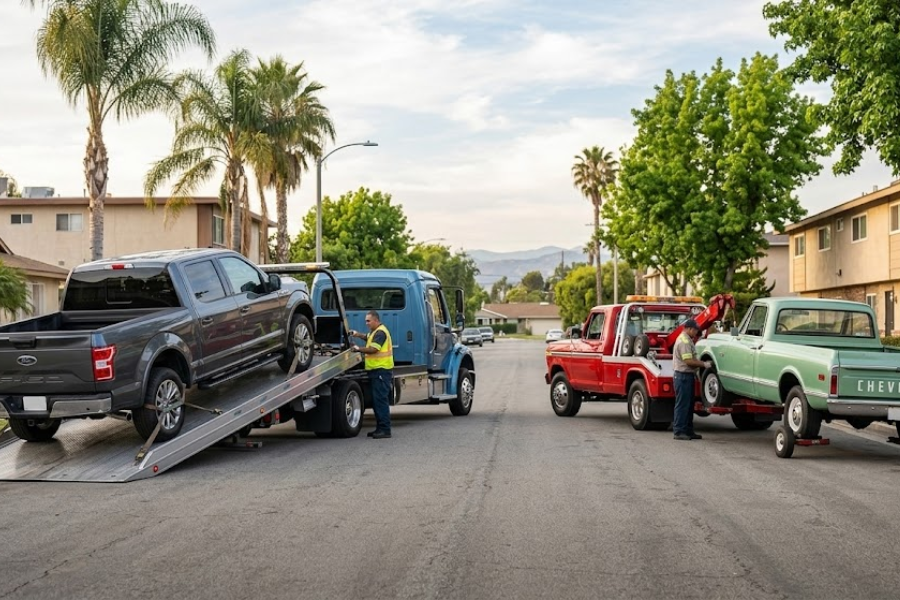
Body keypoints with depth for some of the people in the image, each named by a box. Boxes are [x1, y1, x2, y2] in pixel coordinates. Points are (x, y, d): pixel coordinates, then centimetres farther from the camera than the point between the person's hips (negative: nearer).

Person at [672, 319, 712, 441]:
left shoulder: (686, 340, 17)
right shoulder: (684, 341, -17)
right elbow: (688, 361, -23)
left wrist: (694, 372, 19)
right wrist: (704, 364, -16)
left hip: (687, 375, 11)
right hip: (683, 376, -11)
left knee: (689, 404, 13)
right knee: (682, 404, -7)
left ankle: (688, 431, 19)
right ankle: (678, 432, -5)